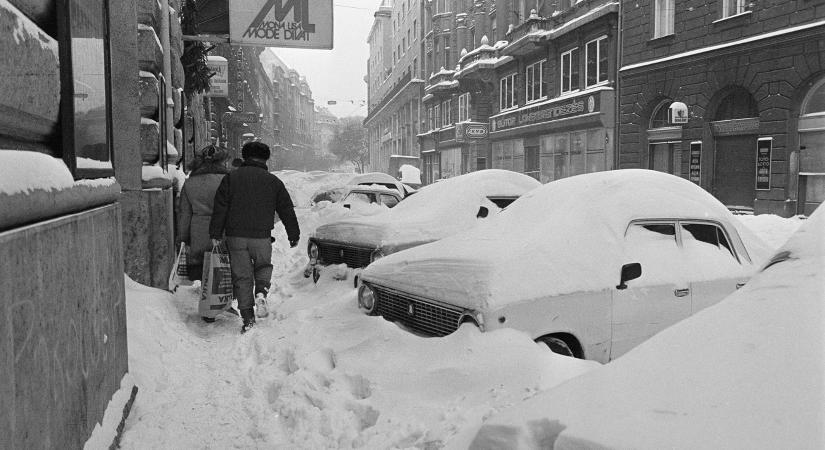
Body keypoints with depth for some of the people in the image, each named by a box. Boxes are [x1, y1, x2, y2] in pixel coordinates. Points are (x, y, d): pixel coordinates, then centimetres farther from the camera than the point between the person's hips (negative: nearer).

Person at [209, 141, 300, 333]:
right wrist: (294, 235, 18)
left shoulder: (231, 177, 5)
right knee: (263, 266, 23)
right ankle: (261, 292, -5)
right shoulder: (273, 181, 6)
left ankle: (248, 318, 4)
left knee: (242, 276, 6)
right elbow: (287, 210, 9)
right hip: (261, 237, 0)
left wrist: (216, 234, 4)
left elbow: (220, 207, 0)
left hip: (236, 236, 0)